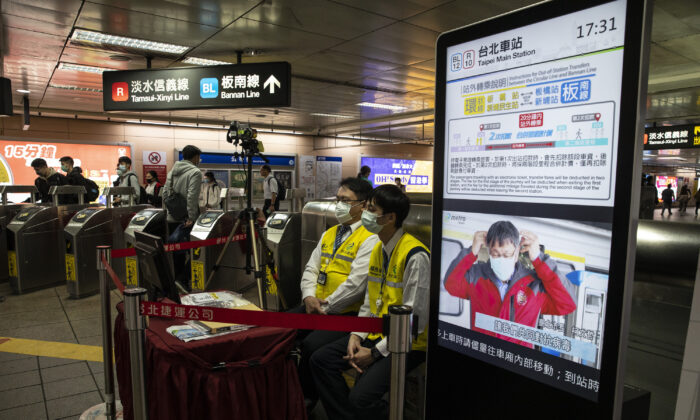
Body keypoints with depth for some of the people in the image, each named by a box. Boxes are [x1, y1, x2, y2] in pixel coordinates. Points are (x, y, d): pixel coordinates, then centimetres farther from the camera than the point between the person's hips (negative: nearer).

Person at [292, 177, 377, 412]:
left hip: (347, 313, -7)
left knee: (312, 345, -28)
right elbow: (311, 268, 13)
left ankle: (307, 399, -1)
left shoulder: (370, 239, -10)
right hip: (316, 306, 8)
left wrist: (326, 306, -13)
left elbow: (356, 284, -18)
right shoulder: (329, 234, 16)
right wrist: (309, 297, -5)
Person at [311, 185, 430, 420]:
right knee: (321, 360, -2)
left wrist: (376, 352, -17)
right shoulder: (378, 249, 7)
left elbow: (414, 320, -20)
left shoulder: (415, 256, -21)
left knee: (362, 397, -24)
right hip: (376, 334, 8)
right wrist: (356, 336, -3)